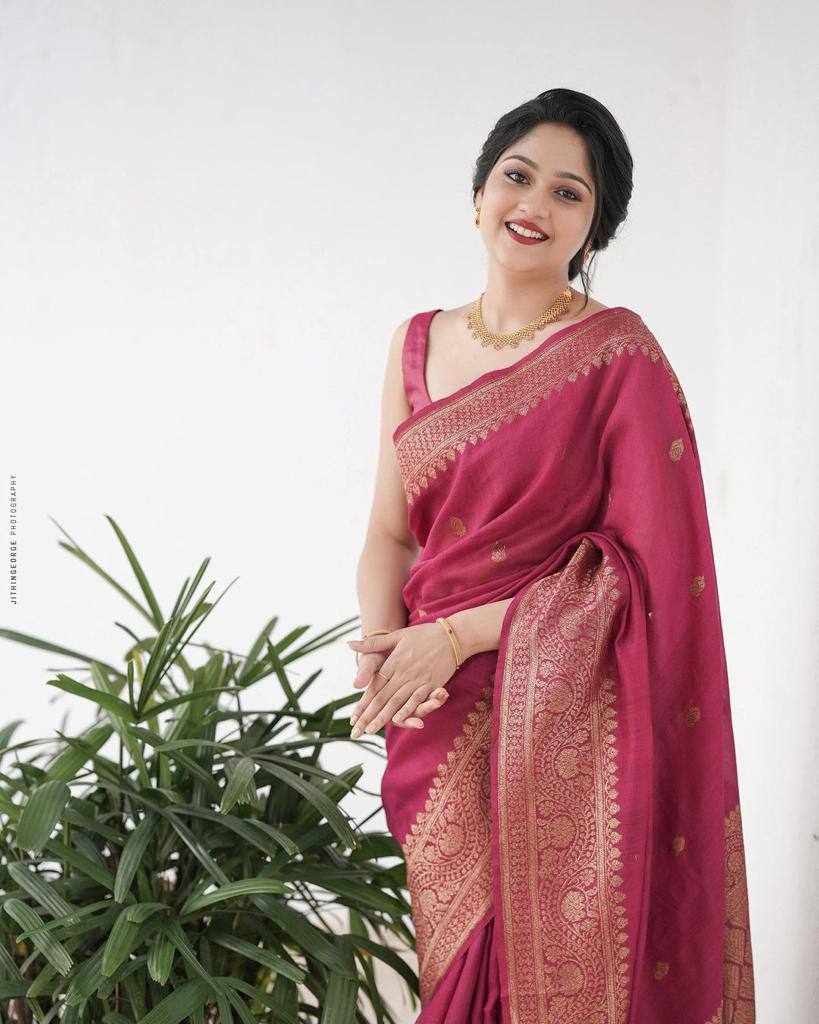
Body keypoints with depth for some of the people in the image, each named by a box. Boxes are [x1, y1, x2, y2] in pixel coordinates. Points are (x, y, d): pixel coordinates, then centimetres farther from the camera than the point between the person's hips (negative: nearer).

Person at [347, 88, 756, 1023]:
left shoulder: (619, 353, -9)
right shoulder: (420, 344, 7)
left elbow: (647, 562, -12)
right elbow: (390, 533, 8)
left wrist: (459, 634, -15)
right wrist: (385, 648, -12)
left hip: (562, 730, -4)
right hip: (437, 715, 5)